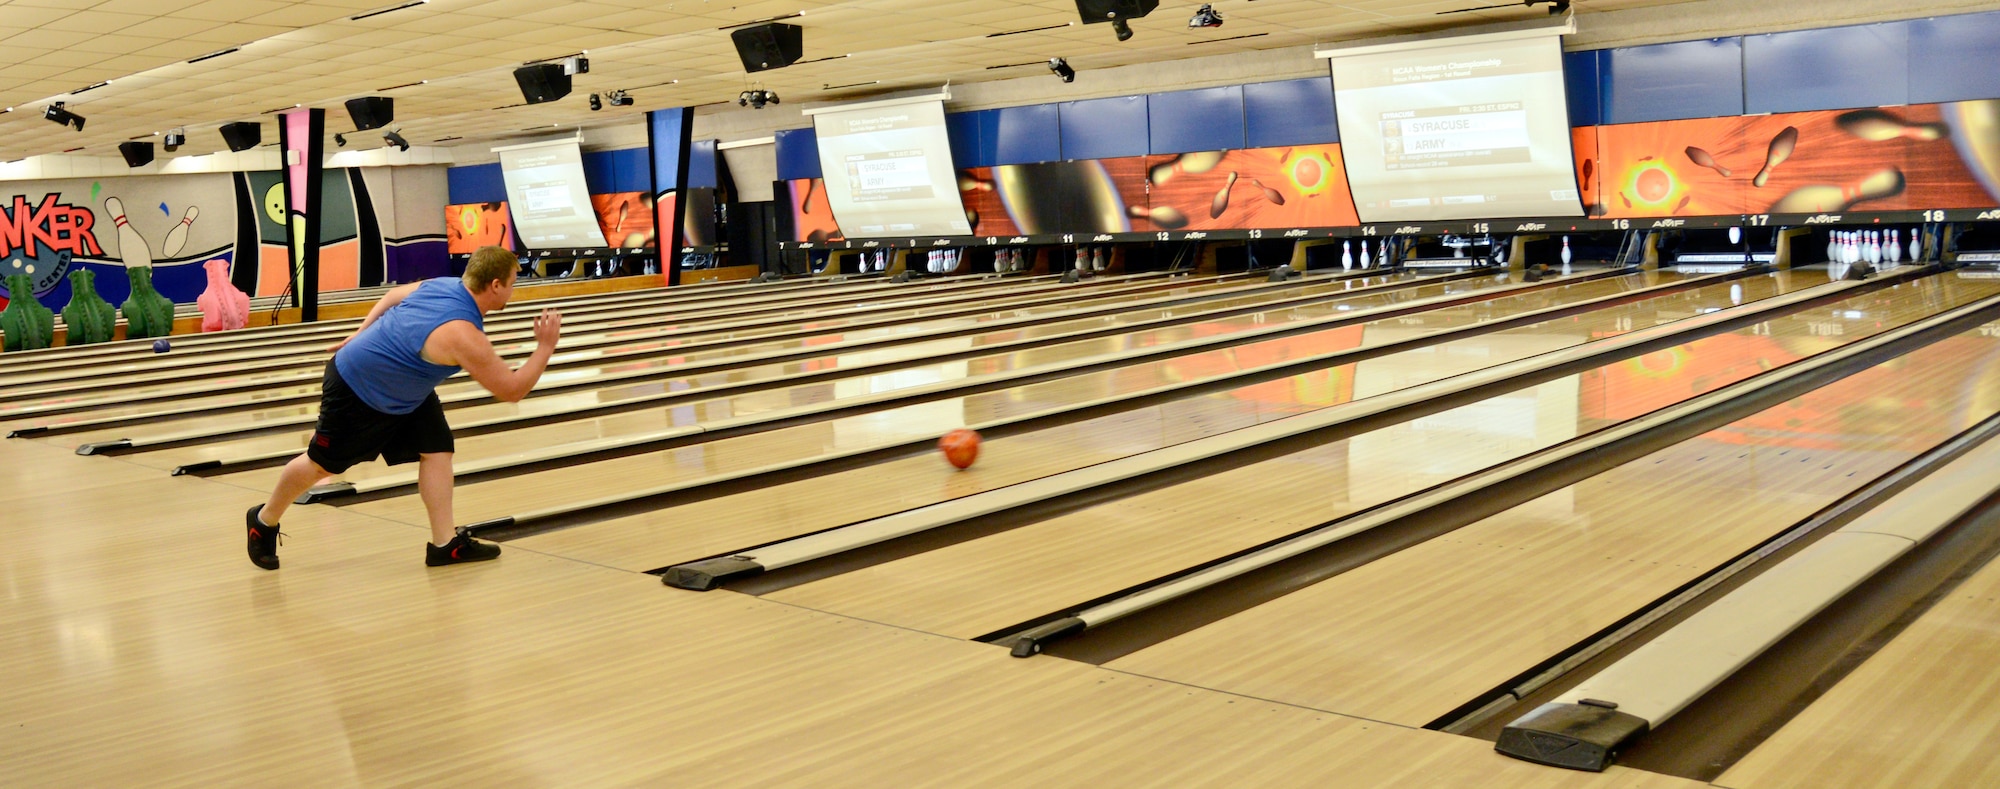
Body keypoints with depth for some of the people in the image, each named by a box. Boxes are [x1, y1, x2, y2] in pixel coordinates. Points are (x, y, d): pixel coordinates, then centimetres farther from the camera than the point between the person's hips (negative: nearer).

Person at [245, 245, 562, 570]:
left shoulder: (442, 285, -11)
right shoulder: (463, 335, -36)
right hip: (354, 392, -8)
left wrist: (361, 336, 19)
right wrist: (545, 347, -24)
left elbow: (393, 295, 8)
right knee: (322, 464, 10)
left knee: (437, 449, -2)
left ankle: (445, 543, 0)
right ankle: (264, 520, 34)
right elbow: (512, 390, -30)